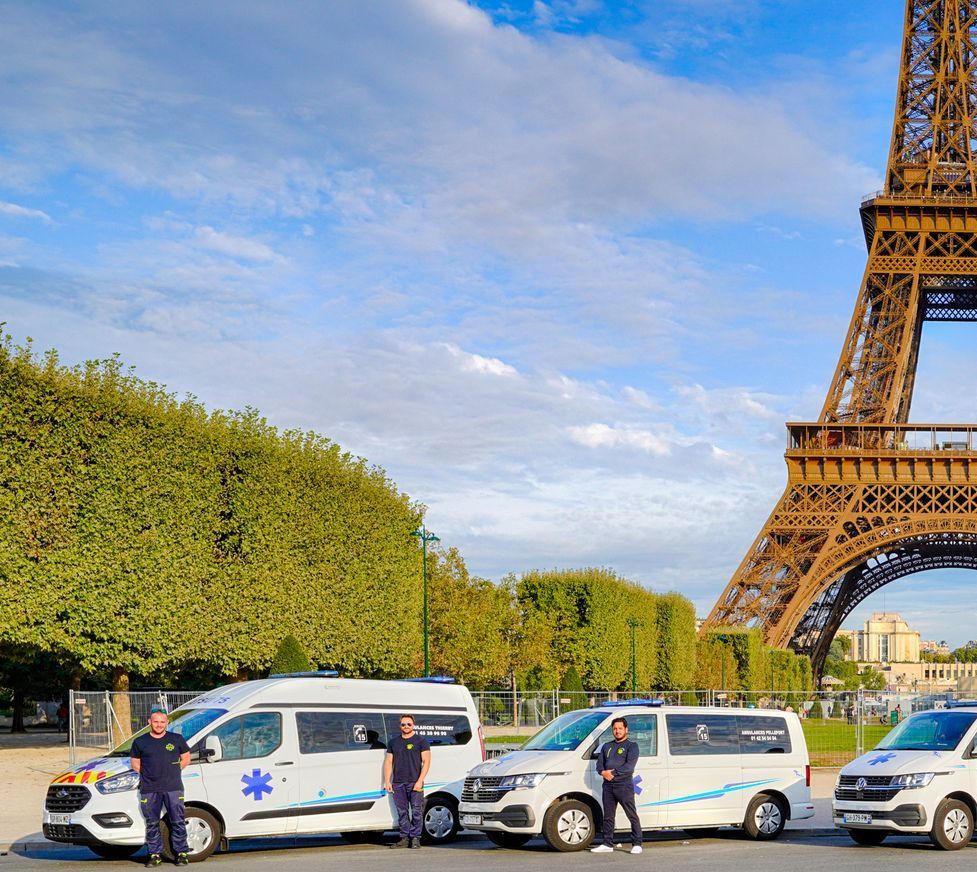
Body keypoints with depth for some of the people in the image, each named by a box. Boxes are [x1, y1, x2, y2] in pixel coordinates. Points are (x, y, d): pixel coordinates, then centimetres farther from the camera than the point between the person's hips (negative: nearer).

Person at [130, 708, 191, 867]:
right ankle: (155, 854, 11)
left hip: (173, 788, -1)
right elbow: (134, 763, 13)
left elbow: (186, 758, 14)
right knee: (152, 824, 3)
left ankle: (182, 853, 6)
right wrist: (149, 774, 4)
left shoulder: (177, 739, 6)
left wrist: (172, 771, 6)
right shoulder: (140, 742, 6)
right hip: (149, 790, 1)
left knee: (178, 822, -1)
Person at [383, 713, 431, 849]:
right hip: (398, 783, 4)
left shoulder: (421, 741, 3)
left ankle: (415, 838, -1)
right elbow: (388, 762, 17)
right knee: (402, 812, 4)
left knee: (416, 812, -6)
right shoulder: (394, 742, 16)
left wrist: (420, 781, -11)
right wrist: (387, 782, 6)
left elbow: (426, 762, -2)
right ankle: (405, 838, 8)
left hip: (415, 783, -4)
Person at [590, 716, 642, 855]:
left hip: (624, 786, -6)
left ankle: (637, 844, -4)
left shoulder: (631, 746, 2)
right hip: (608, 786, 6)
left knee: (632, 815, -5)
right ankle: (607, 844, 15)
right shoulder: (606, 746, 20)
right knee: (608, 816, 9)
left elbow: (629, 766, -12)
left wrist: (613, 773, -17)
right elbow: (599, 764, 13)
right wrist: (603, 772, -10)